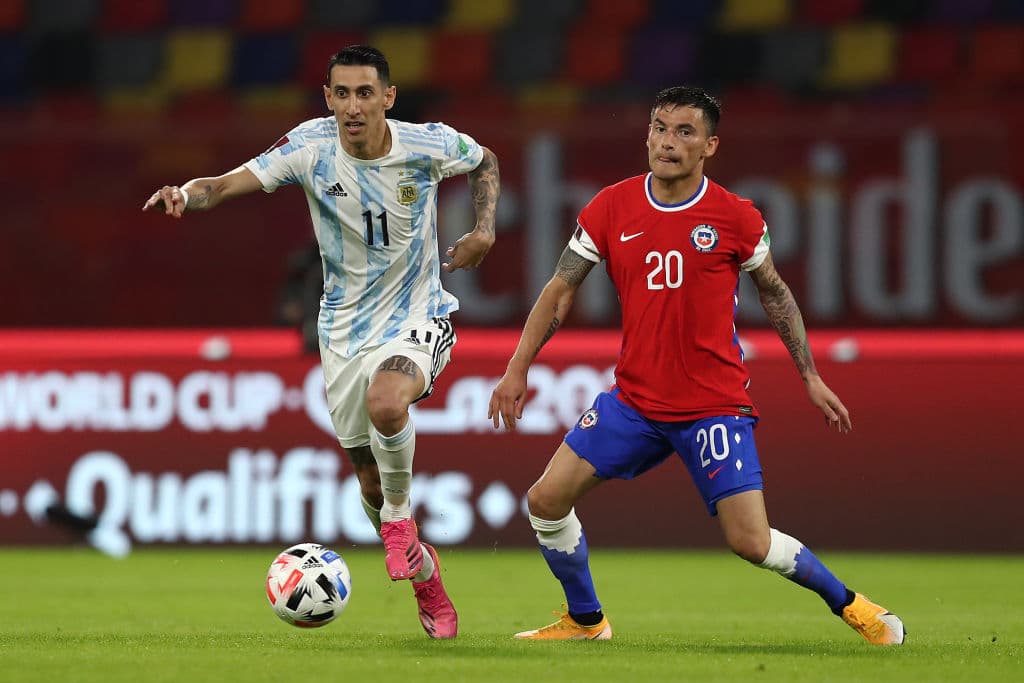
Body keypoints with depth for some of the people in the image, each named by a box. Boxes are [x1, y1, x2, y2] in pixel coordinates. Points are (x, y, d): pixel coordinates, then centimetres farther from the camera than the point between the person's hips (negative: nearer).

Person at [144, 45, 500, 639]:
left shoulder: (428, 146, -14)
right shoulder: (312, 146, -14)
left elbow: (486, 162, 8)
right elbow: (227, 184, -20)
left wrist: (485, 232, -7)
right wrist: (185, 195, -42)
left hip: (418, 317, -2)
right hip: (345, 327, 3)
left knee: (385, 400, -36)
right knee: (371, 482, 9)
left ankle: (400, 520, -9)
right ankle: (425, 575, 37)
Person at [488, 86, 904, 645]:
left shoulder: (735, 218, -6)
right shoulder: (610, 209, -1)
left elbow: (774, 292, 9)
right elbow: (559, 291, 7)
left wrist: (810, 376, 10)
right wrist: (517, 369, 3)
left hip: (716, 405, -3)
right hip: (634, 401, 3)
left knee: (751, 542, -11)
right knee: (546, 500, -4)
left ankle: (847, 603, 14)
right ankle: (586, 620, 18)